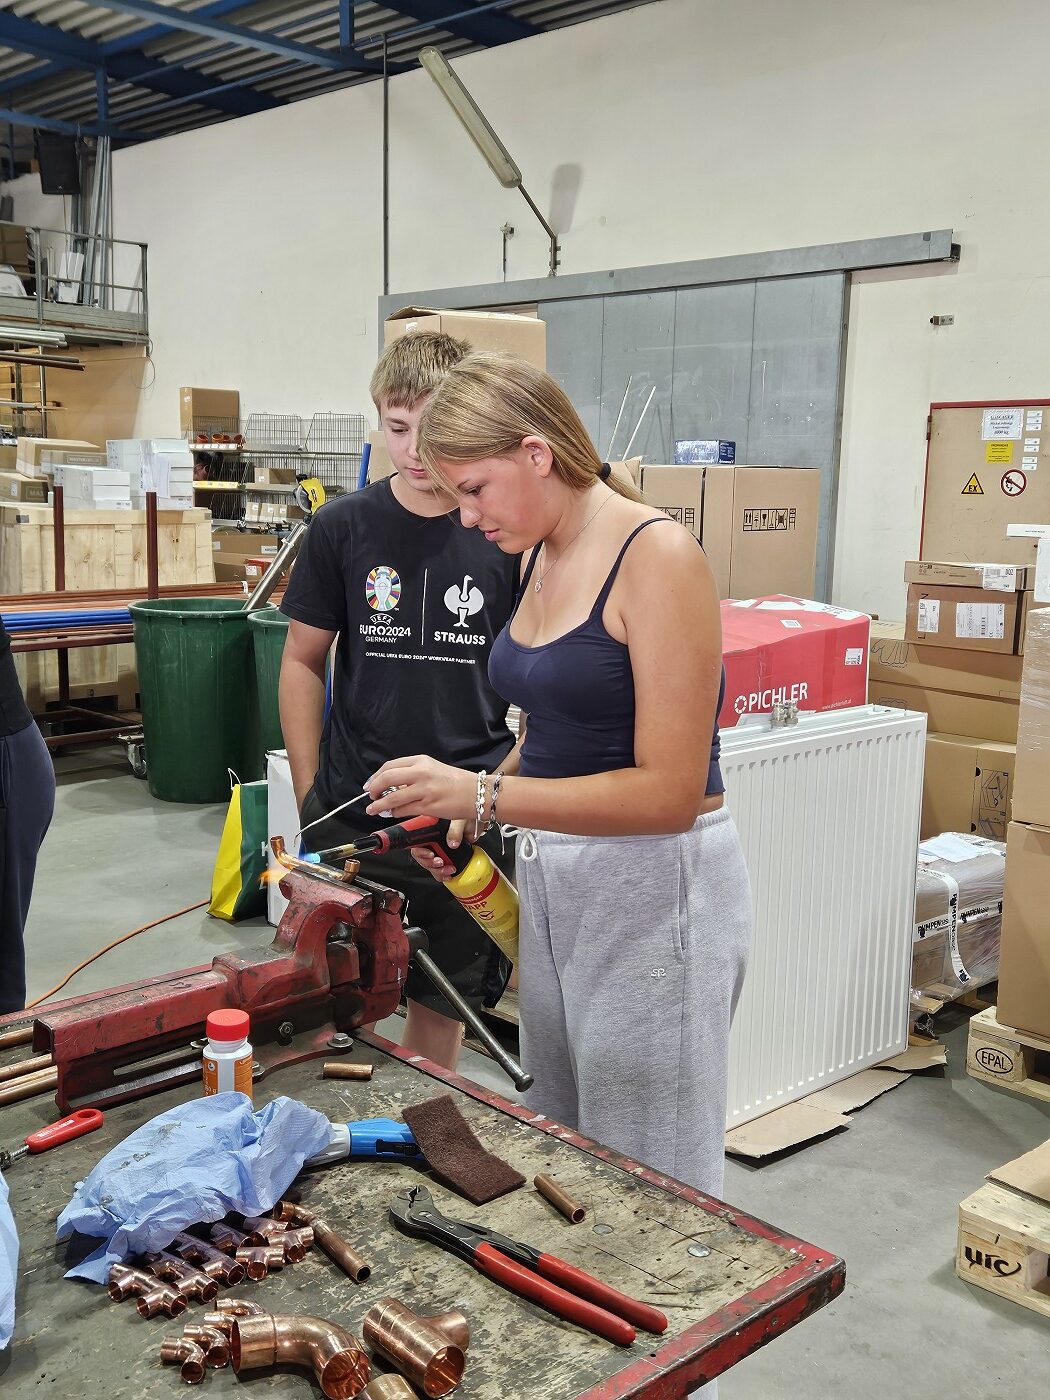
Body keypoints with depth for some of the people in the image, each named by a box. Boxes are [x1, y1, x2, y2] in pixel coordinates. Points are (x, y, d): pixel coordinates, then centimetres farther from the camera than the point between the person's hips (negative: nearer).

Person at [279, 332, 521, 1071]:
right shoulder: (342, 528, -1)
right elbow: (303, 662, 5)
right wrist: (311, 797, 0)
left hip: (471, 820, 0)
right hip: (350, 817, 0)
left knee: (444, 1002, 14)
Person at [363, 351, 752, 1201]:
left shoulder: (657, 556, -16)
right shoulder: (541, 557, 8)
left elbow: (670, 789, -20)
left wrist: (483, 795, -24)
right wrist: (456, 809, 6)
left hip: (652, 890, -8)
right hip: (551, 878, 8)